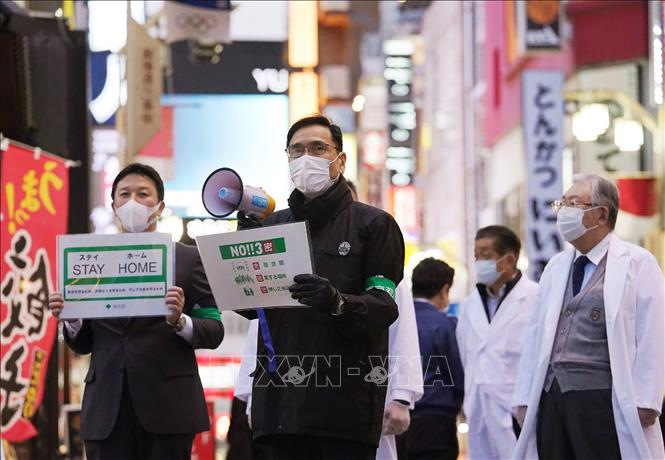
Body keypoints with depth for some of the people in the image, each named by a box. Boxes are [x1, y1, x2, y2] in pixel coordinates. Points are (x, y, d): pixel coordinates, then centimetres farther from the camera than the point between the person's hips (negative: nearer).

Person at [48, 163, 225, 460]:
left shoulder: (188, 259, 5)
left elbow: (214, 332, 2)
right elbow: (83, 344, 14)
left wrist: (180, 321, -18)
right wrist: (71, 321, -7)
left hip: (168, 409, -2)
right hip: (107, 410, 2)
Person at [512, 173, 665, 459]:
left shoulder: (638, 264, -1)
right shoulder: (555, 267, 18)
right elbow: (536, 336, 18)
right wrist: (525, 397, 13)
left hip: (602, 400, -6)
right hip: (550, 398, 6)